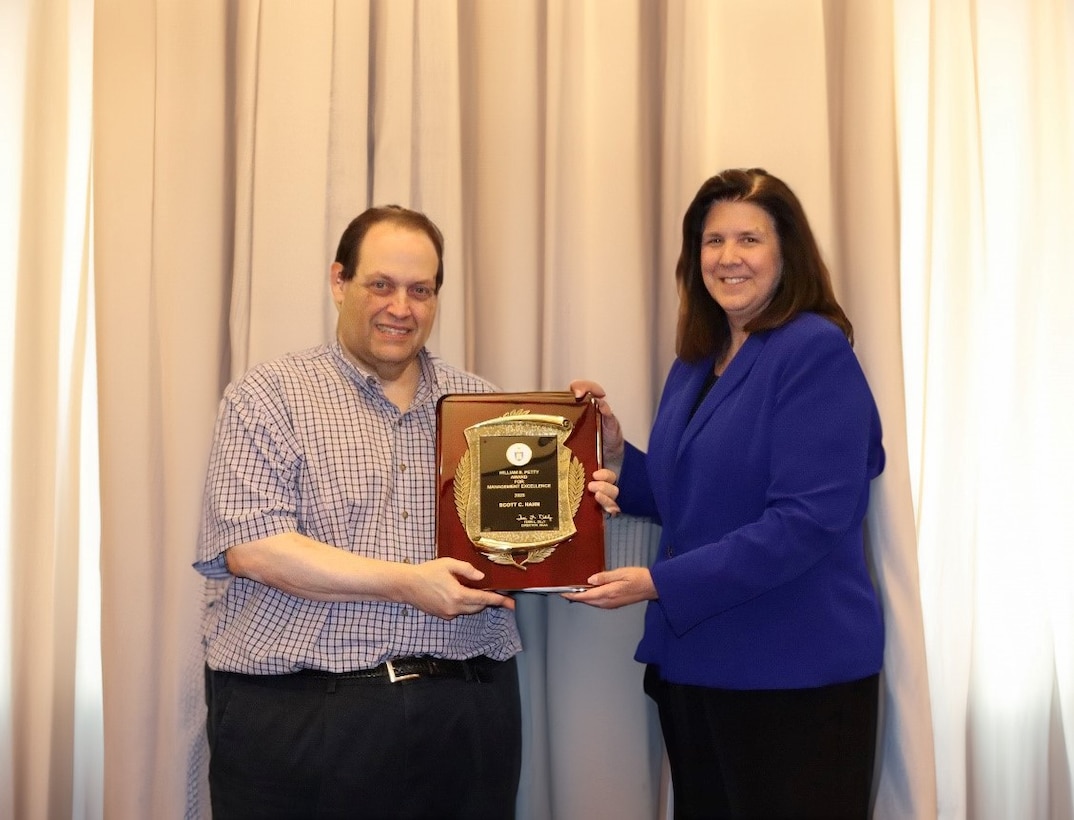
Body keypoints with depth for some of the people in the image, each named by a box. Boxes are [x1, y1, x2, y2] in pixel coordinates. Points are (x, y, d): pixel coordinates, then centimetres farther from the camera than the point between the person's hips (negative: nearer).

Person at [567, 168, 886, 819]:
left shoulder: (816, 351, -14)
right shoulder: (695, 363, 10)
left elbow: (805, 521, -23)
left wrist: (659, 584, -23)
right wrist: (616, 452, 0)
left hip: (793, 675, -7)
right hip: (693, 664, 8)